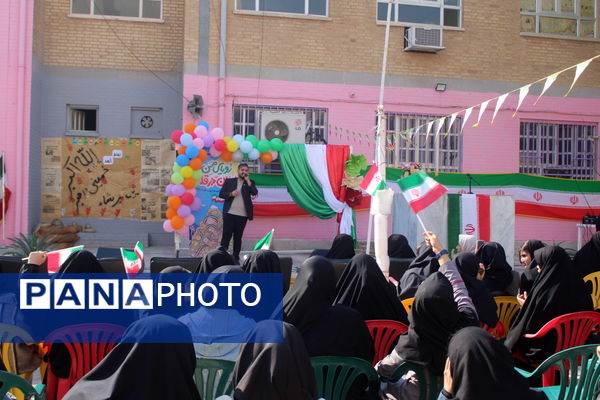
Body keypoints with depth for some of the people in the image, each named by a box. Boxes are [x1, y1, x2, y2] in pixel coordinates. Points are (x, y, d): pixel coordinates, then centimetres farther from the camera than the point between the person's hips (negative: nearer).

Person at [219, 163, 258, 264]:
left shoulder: (250, 183, 10)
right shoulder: (229, 181, 10)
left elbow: (254, 193, -8)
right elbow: (221, 194, 7)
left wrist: (247, 180, -8)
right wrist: (231, 194, -11)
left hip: (242, 215, 1)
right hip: (229, 213, -1)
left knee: (238, 237, 5)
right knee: (226, 235, -4)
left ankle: (236, 258, 11)